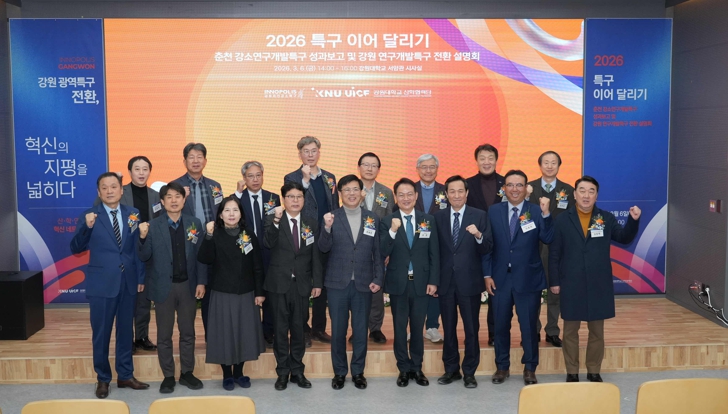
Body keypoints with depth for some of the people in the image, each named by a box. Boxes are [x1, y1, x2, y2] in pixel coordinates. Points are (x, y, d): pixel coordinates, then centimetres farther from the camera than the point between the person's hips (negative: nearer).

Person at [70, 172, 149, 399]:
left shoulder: (133, 214, 4)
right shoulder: (90, 216, -4)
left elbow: (138, 248, 5)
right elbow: (76, 249, -8)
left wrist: (141, 277, 3)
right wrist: (86, 227, -23)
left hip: (128, 282, 3)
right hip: (102, 284, -2)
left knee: (126, 331, 13)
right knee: (101, 334, 7)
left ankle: (125, 375, 27)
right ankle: (103, 379, 22)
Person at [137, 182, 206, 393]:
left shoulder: (195, 224, 2)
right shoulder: (153, 226, -3)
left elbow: (200, 255, 1)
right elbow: (145, 257, -6)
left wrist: (201, 282, -4)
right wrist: (143, 237, -23)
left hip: (188, 285, 2)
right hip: (163, 286, -1)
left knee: (188, 332, 11)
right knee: (164, 335, 7)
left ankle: (187, 373, 24)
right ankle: (168, 376, 18)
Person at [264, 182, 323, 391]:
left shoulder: (312, 223, 5)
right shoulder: (272, 220, -3)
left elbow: (316, 256, 6)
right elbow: (268, 243, -21)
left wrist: (317, 283, 2)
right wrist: (276, 221, -34)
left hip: (302, 284, 2)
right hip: (279, 283, -2)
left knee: (298, 328, 9)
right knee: (280, 329, 5)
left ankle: (297, 370, 22)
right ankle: (282, 372, 17)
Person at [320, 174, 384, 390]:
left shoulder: (373, 218, 4)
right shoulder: (332, 217, -1)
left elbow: (378, 251, 5)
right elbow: (324, 248, -10)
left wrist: (378, 279, -3)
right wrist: (327, 227, -27)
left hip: (363, 284, 1)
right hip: (337, 283, -1)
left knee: (361, 330, 9)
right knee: (338, 330, 8)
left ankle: (358, 372, 24)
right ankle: (339, 372, 23)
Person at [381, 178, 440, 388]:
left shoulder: (428, 220, 3)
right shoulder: (387, 222, -2)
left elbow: (434, 254, 3)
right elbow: (383, 253, -12)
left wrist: (433, 281, -3)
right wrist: (392, 231, -25)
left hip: (421, 282, 1)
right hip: (398, 283, -1)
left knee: (418, 328, 10)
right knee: (400, 328, 8)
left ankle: (417, 368, 23)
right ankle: (404, 369, 21)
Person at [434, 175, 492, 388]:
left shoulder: (479, 216, -2)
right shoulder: (438, 217, 4)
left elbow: (487, 249, -8)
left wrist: (479, 236, -28)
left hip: (470, 281, -2)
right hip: (445, 282, 2)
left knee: (471, 329, 6)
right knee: (448, 328, 13)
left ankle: (469, 372, 18)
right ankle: (451, 369, 26)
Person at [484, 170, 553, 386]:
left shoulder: (536, 211, -3)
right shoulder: (493, 211, 2)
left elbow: (548, 239, -15)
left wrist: (546, 214, -27)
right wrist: (487, 274, -2)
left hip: (528, 279, -2)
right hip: (500, 278, 2)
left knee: (529, 326, 8)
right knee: (501, 325, 12)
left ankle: (530, 368, 23)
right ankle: (502, 366, 27)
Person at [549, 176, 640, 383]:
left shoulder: (607, 218, 3)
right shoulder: (563, 220, -2)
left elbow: (624, 238, 0)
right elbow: (554, 254, -1)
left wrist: (633, 220, -16)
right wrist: (554, 281, -4)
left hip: (599, 285, 2)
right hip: (571, 285, -1)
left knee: (597, 331, 11)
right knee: (570, 331, 8)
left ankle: (594, 371, 25)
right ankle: (572, 372, 20)